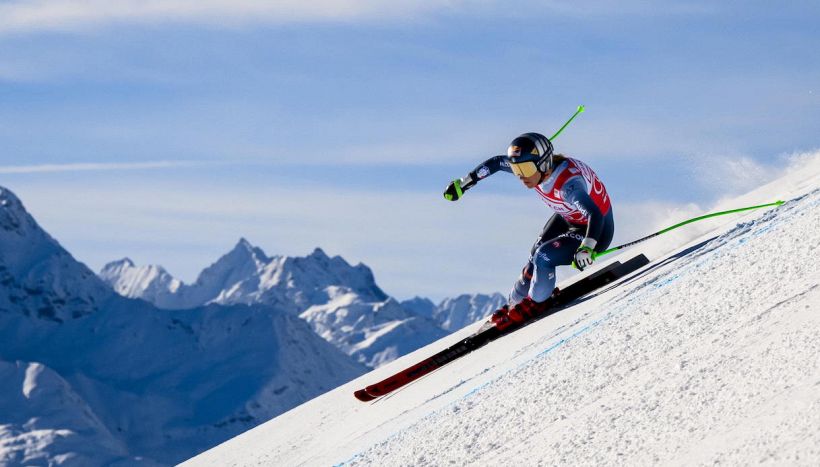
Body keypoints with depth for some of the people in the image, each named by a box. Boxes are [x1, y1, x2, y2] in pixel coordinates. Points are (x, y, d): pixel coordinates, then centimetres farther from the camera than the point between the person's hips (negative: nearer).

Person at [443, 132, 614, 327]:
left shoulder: (567, 184, -40)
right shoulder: (531, 166, -17)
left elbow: (596, 215, -50)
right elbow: (496, 162, 0)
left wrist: (586, 248, -65)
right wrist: (463, 183, 4)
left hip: (595, 230, -8)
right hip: (566, 218, 8)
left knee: (543, 258, -21)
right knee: (535, 258, 7)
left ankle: (538, 303, 5)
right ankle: (515, 303, 30)